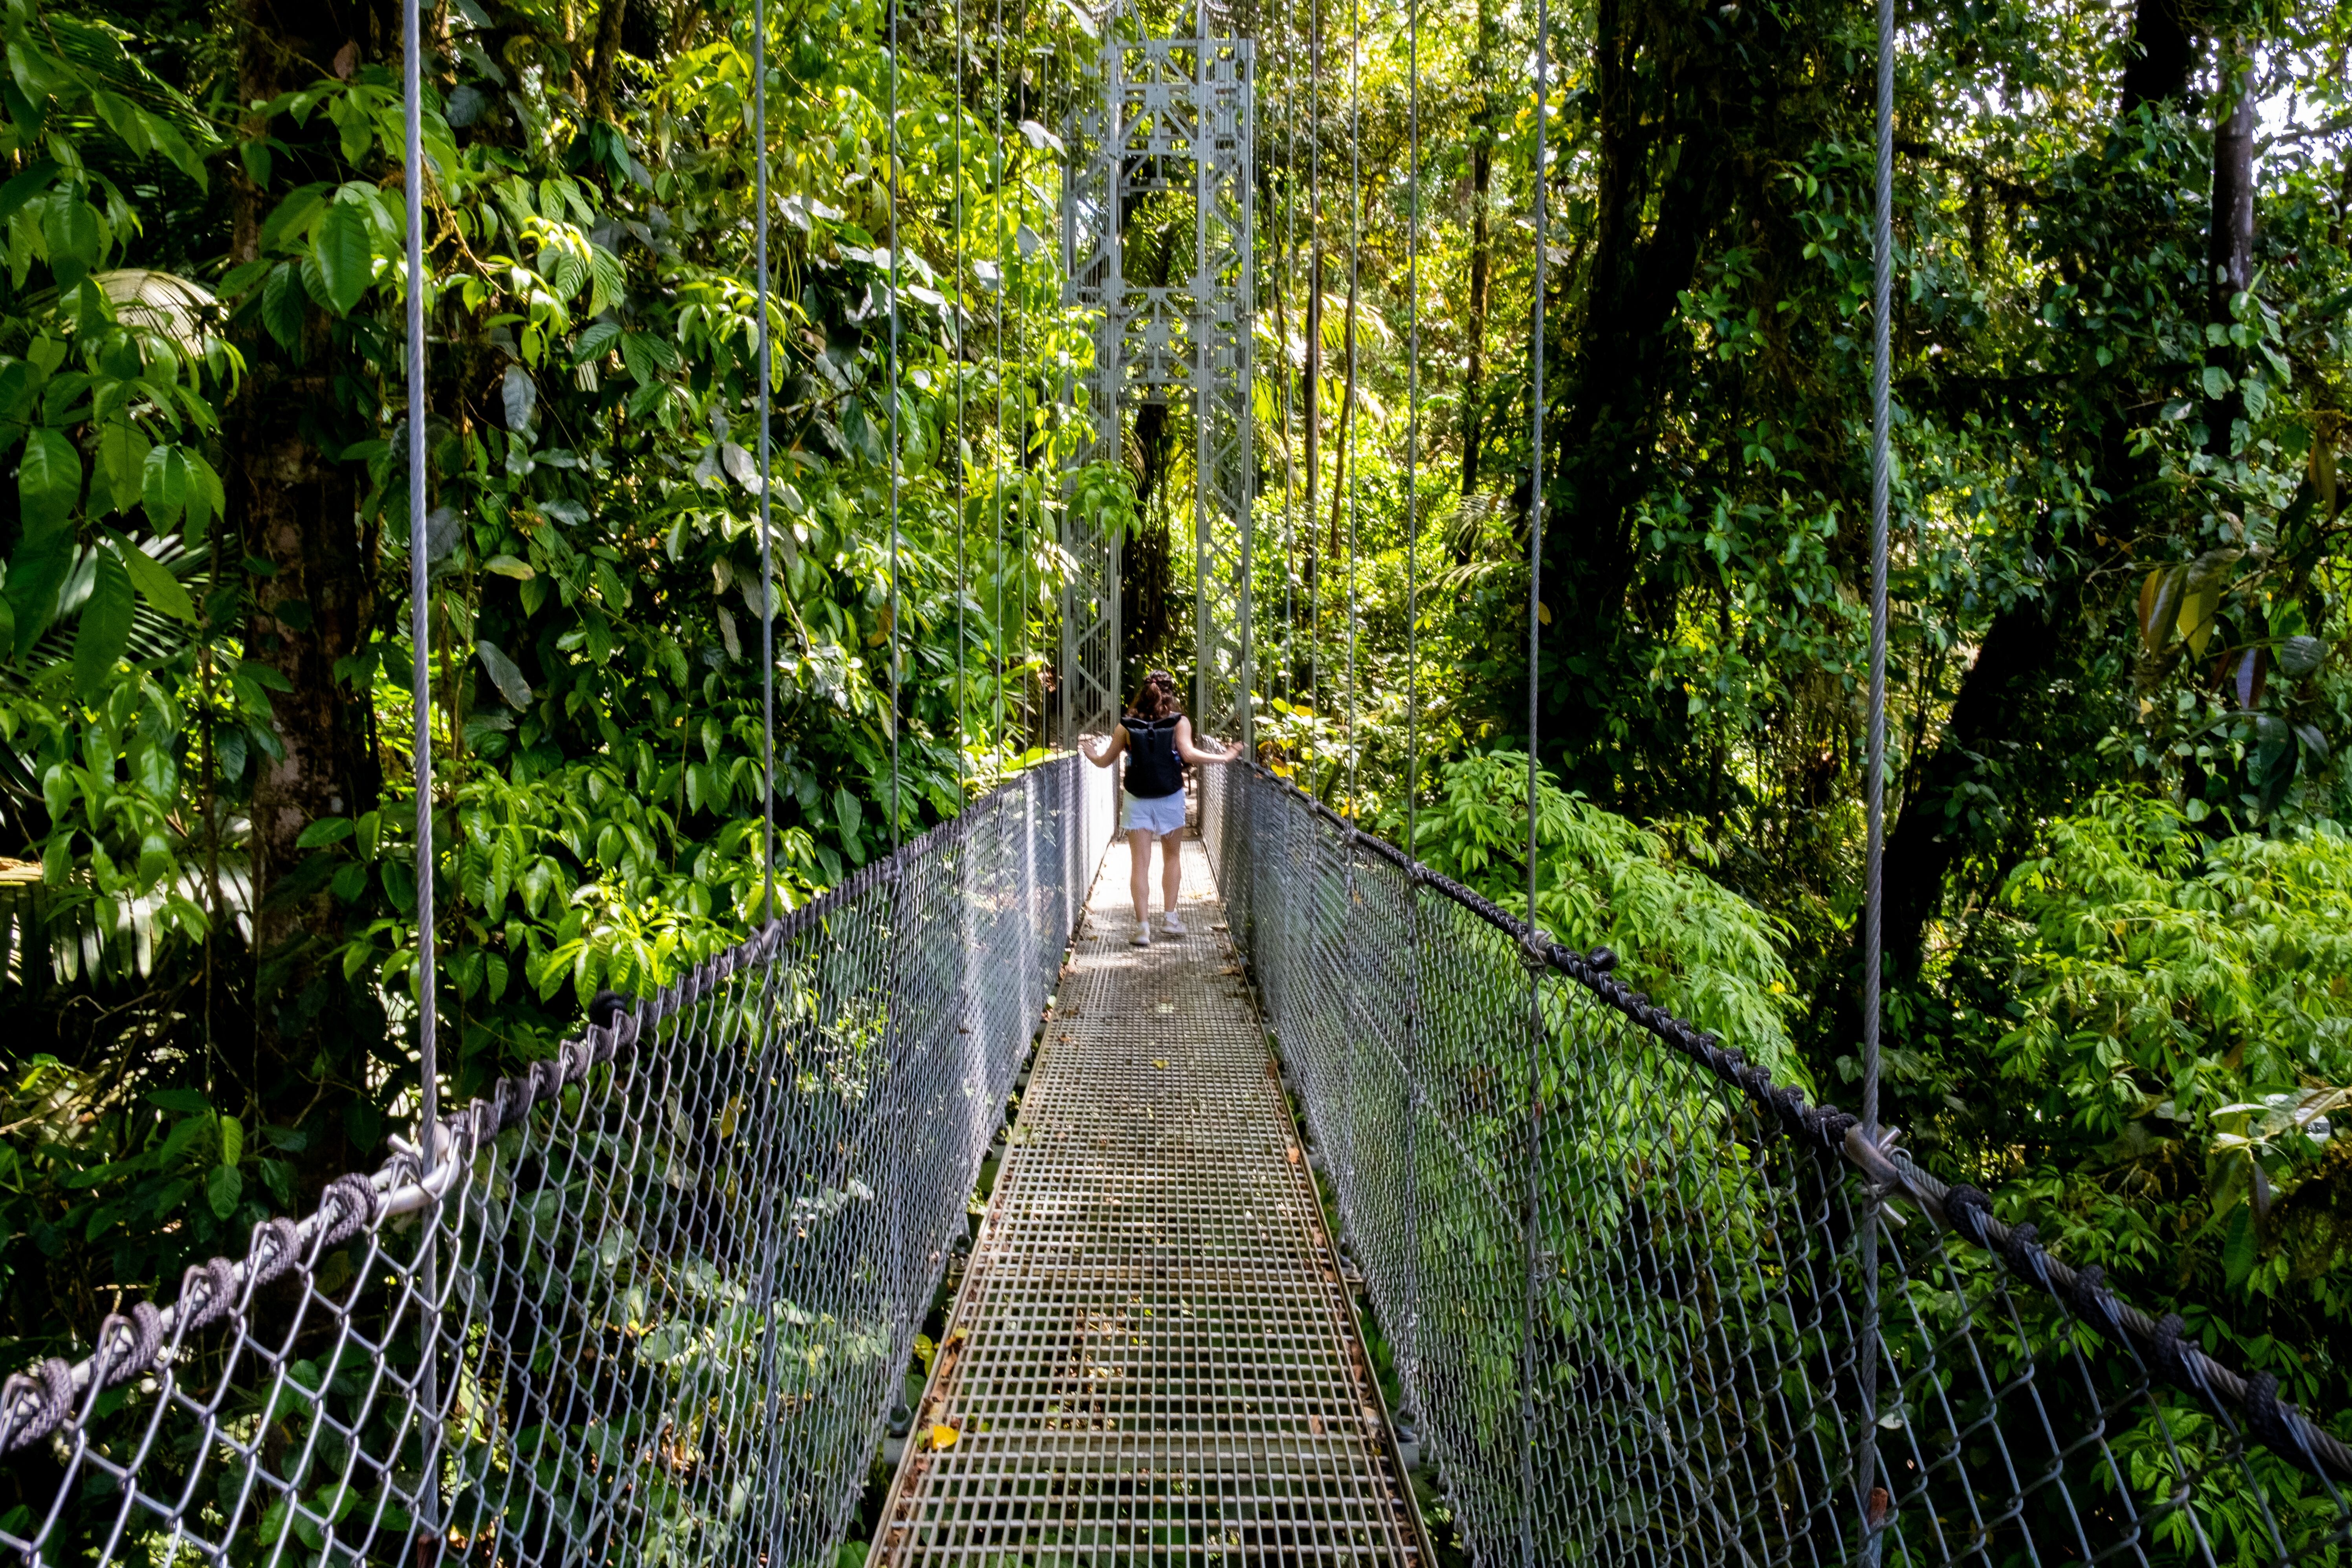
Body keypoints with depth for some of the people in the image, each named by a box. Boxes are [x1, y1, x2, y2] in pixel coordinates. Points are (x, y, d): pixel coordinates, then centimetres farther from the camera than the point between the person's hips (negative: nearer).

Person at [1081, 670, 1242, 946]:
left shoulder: (1127, 726, 1)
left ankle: (1143, 926, -2)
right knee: (1172, 858, 19)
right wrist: (1224, 757, -11)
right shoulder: (1179, 723, -4)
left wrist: (1088, 751, 26)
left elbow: (1104, 761, 6)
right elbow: (1188, 754, -19)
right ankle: (1171, 918, 17)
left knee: (1140, 865, 2)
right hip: (1171, 800, 0)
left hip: (1137, 802, 0)